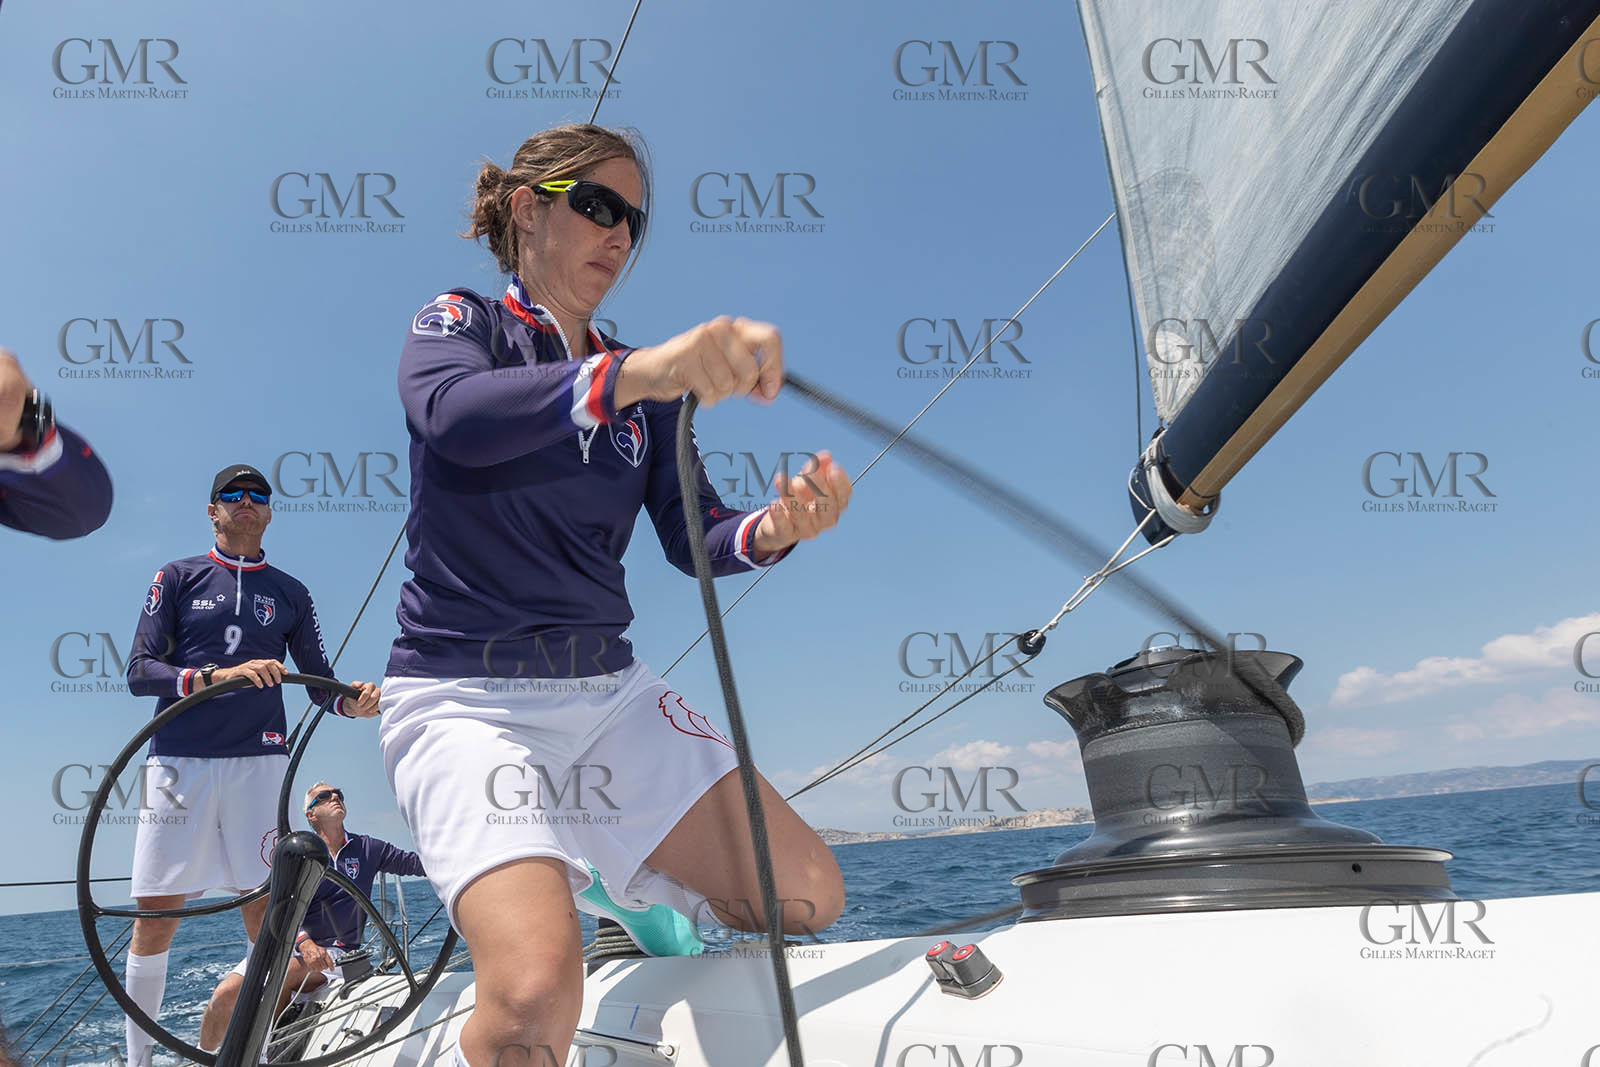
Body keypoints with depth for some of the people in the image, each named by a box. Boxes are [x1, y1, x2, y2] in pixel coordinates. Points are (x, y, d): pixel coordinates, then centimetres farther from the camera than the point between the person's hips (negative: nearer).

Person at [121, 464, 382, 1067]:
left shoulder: (289, 592, 15)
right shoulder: (178, 577, 10)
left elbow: (320, 680, 14)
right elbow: (139, 671, 0)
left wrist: (352, 701, -9)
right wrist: (220, 676, -17)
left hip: (258, 760, 1)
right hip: (179, 760, -1)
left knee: (265, 908, -2)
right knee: (156, 914, 1)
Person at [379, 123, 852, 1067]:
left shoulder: (648, 386, 14)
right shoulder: (459, 322, 2)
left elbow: (693, 538, 4)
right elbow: (453, 415, -24)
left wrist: (771, 532, -20)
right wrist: (637, 371, -40)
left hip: (610, 689, 5)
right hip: (467, 694, -5)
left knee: (809, 899, -4)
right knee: (539, 981, -27)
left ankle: (638, 891, 23)